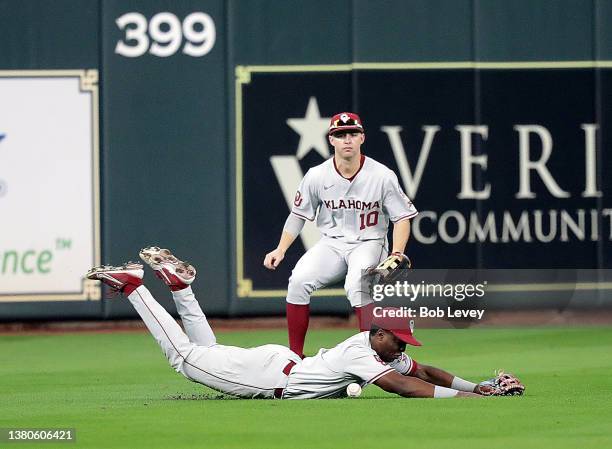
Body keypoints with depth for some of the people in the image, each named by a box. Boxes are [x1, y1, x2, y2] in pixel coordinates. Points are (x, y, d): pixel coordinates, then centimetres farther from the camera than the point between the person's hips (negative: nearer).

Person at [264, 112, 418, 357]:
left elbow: (402, 217, -5)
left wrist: (397, 254, -21)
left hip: (368, 243, -3)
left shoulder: (383, 176, -10)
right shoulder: (317, 176, -4)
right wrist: (280, 250, -5)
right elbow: (298, 215, 7)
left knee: (357, 284, -35)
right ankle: (295, 355, -14)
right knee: (299, 279, -24)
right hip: (332, 243, 3)